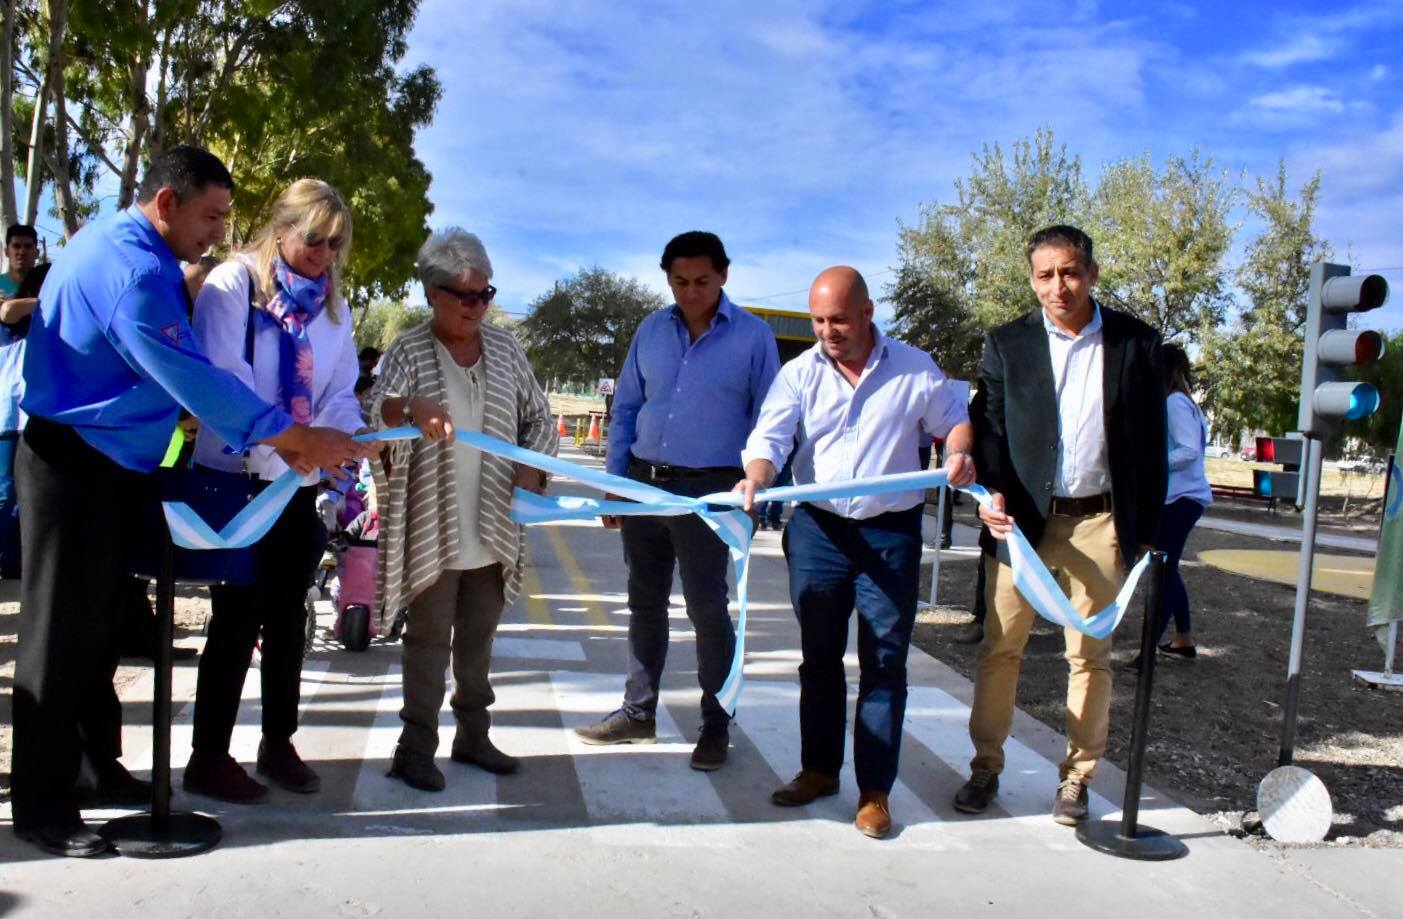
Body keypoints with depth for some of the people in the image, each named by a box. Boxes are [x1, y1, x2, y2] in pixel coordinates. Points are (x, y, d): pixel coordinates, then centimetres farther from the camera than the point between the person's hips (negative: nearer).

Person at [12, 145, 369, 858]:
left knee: (97, 624, 16)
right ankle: (41, 809, 9)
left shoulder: (119, 246, 12)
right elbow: (192, 376, -26)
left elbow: (178, 368, 13)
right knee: (63, 632, -2)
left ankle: (93, 765, 29)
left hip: (111, 464, 10)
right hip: (77, 469, -10)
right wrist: (299, 439, -23)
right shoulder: (132, 269, -21)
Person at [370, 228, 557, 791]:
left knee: (478, 639, 15)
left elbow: (539, 418, 11)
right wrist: (413, 407, -45)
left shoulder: (504, 349, 6)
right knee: (429, 640, 3)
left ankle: (473, 735, 29)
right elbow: (379, 410, -22)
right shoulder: (408, 353, -6)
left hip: (493, 529, 4)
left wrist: (532, 468, -8)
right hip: (432, 530, -4)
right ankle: (415, 747, 14)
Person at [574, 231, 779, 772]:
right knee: (645, 602, 14)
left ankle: (716, 726, 16)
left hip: (707, 489, -4)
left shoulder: (753, 337, -5)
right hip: (644, 481, 5)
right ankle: (638, 713, 27)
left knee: (707, 608, 2)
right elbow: (626, 407, 11)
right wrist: (614, 481, 7)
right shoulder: (651, 331, 6)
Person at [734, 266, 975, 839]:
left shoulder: (914, 369, -1)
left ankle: (875, 791, 12)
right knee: (819, 658, 13)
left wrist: (959, 454, -12)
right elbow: (769, 438, -10)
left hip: (891, 534, -2)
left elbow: (954, 420, 11)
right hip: (817, 530, 2)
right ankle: (819, 769, 29)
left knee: (884, 663, 2)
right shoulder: (800, 373, 0)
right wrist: (756, 479, -31)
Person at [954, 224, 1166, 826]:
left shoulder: (1136, 344, 3)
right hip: (1022, 518, 0)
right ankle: (986, 766, 19)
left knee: (1091, 655, 9)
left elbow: (1150, 442, 5)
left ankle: (1076, 778, 22)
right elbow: (988, 427, 2)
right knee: (1000, 647, 4)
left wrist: (1146, 529, 3)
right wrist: (992, 494, -15)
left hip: (1100, 521, 0)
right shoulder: (1007, 345, 3)